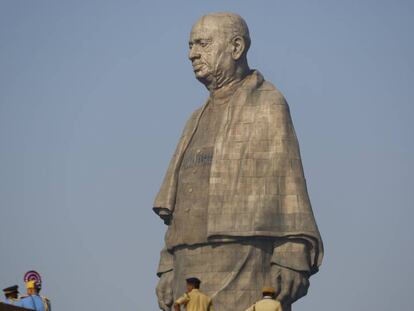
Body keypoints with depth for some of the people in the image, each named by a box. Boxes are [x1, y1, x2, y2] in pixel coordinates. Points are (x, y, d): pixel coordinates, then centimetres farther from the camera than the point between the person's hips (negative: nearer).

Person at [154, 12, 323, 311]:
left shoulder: (267, 104, 3)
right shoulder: (199, 119, 26)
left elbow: (288, 181, -6)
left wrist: (291, 260, -15)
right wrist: (168, 267, 14)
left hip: (243, 261, -7)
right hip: (192, 269, 7)